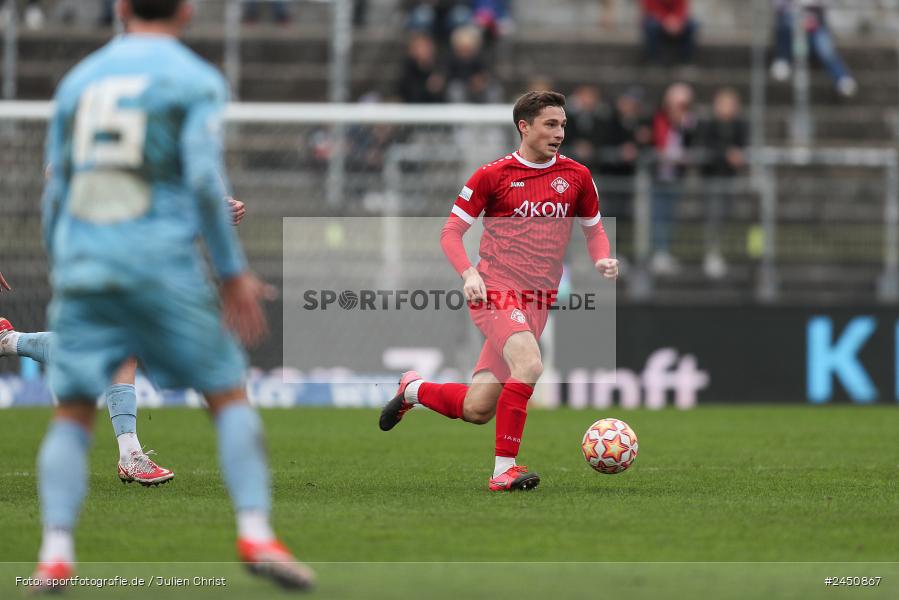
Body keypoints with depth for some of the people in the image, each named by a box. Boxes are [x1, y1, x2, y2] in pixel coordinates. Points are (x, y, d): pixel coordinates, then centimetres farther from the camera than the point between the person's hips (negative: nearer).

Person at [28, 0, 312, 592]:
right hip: (162, 261, -3)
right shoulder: (195, 79, 2)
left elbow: (55, 191, 16)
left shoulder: (80, 79, 15)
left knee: (73, 414, 6)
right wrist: (233, 273, -4)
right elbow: (204, 181, -8)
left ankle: (56, 549, -9)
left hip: (81, 263, 3)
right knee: (229, 394, 7)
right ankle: (256, 532, -6)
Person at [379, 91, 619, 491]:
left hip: (537, 302, 5)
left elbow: (594, 229, 22)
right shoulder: (493, 175, -3)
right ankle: (504, 469, -23)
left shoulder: (576, 176, 8)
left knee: (477, 409, 2)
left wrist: (602, 259, -1)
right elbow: (451, 232, 1)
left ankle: (413, 389, 33)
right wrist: (469, 274, -17)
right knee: (529, 364, -32)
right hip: (495, 291, -5)